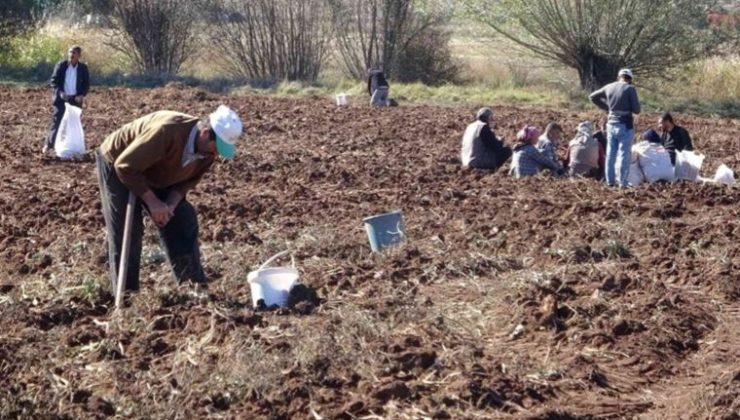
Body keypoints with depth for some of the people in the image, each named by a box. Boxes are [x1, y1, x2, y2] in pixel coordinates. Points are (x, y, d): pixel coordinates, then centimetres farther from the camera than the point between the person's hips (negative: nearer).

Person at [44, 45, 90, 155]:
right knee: (56, 121, -5)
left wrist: (82, 95, -11)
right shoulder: (61, 65, -3)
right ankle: (48, 144, 0)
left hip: (75, 99, 2)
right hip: (61, 98, -2)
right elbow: (54, 81, -3)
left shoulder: (83, 68, 2)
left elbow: (86, 84, 6)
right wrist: (59, 92, -17)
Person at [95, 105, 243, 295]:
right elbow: (126, 167, -36)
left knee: (183, 220, 2)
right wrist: (152, 201, -32)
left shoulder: (208, 151, -17)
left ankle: (196, 286, 11)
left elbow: (188, 180, -2)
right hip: (117, 164, -7)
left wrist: (171, 204, -21)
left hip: (156, 174, 7)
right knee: (126, 232, -10)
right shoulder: (167, 131, -42)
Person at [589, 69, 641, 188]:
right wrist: (628, 107, 10)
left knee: (610, 154, 12)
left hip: (611, 124, 5)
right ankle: (623, 182, 0)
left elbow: (592, 97, 18)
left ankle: (610, 181, 16)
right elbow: (637, 110, -11)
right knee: (624, 154, -1)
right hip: (625, 125, -5)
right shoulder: (630, 89, -10)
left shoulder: (609, 87, 6)